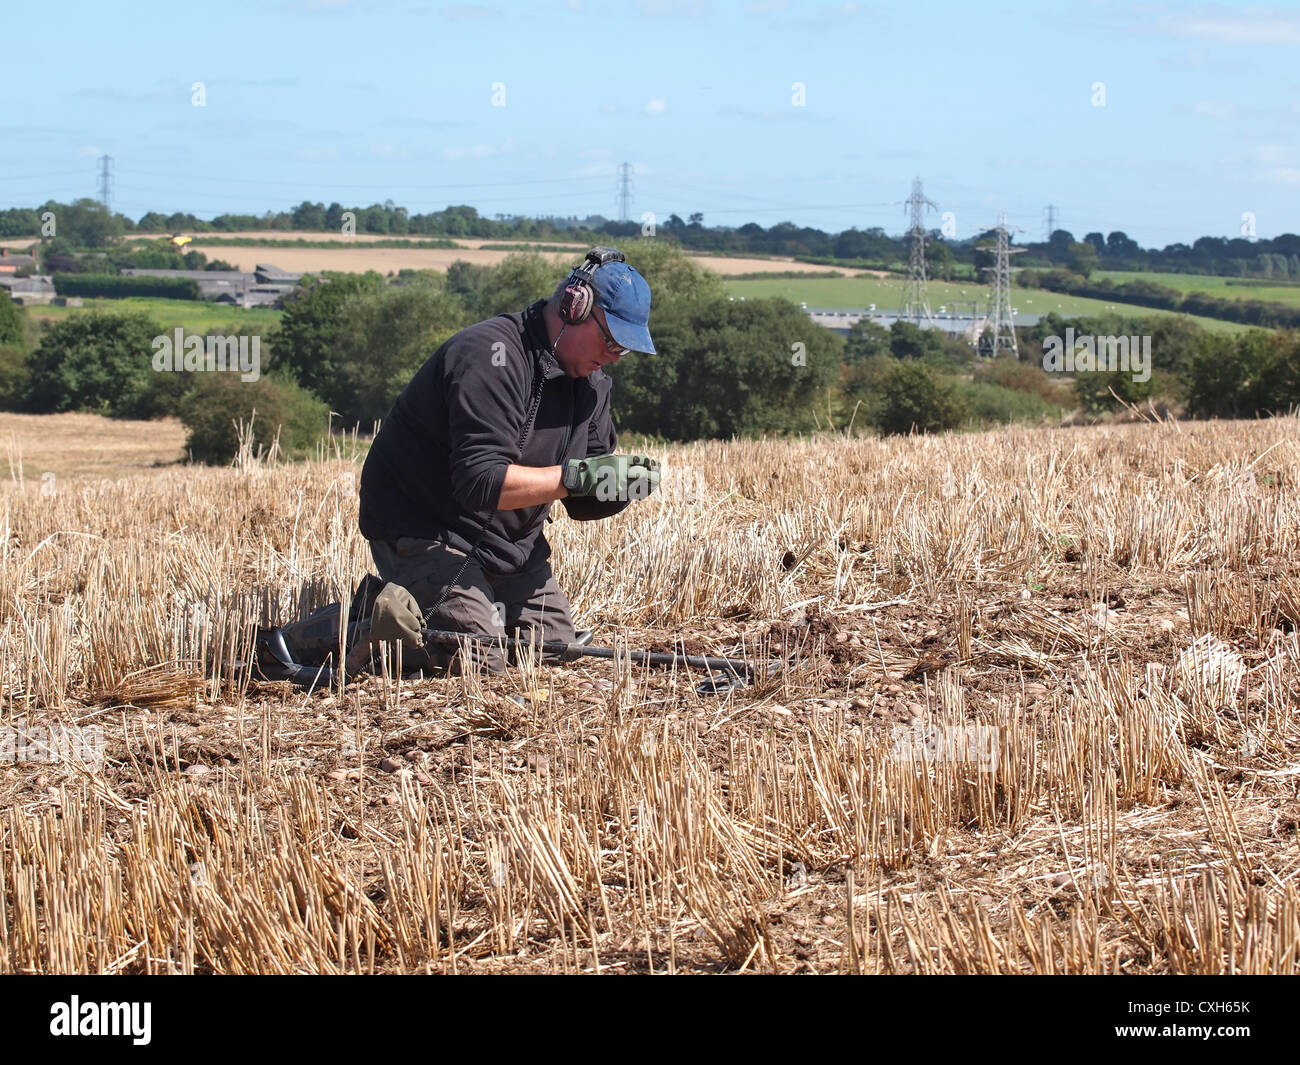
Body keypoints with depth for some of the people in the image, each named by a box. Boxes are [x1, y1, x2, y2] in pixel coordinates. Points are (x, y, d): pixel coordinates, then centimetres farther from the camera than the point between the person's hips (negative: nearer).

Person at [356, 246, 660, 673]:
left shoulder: (590, 379, 5)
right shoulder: (491, 357, -23)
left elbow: (583, 504, 6)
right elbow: (480, 481, -33)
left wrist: (622, 486, -17)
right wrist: (578, 476, -36)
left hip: (512, 545, 9)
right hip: (427, 535, -9)